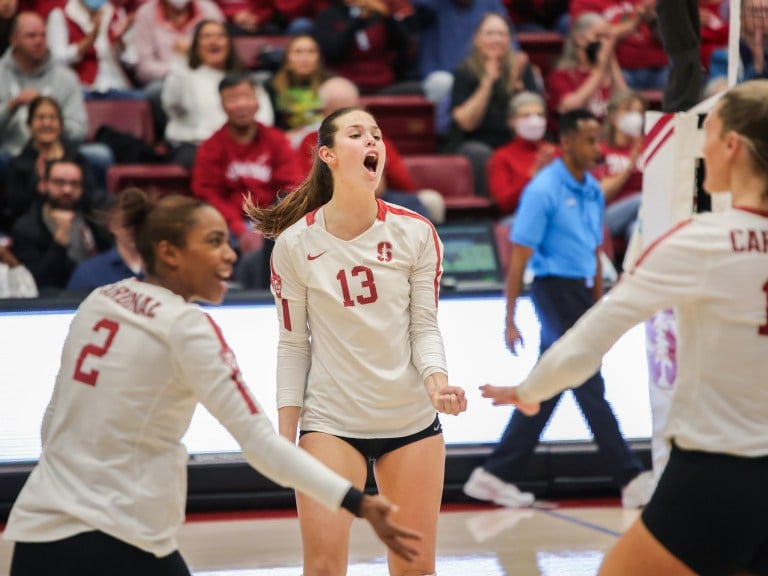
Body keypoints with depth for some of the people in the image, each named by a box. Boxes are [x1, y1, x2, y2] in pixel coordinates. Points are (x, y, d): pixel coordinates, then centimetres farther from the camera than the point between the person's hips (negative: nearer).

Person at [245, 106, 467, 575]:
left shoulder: (415, 233, -5)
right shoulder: (294, 243, -6)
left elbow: (424, 326, -1)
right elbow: (293, 345, 0)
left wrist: (436, 380, -20)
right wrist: (286, 434, -3)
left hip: (412, 418, 2)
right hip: (330, 419, -1)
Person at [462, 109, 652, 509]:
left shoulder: (593, 190, 12)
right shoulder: (543, 190, -12)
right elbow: (518, 258, -12)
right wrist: (510, 320, -14)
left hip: (582, 292, 8)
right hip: (555, 291, -8)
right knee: (590, 388, -6)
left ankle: (494, 476, 16)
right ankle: (631, 480, -3)